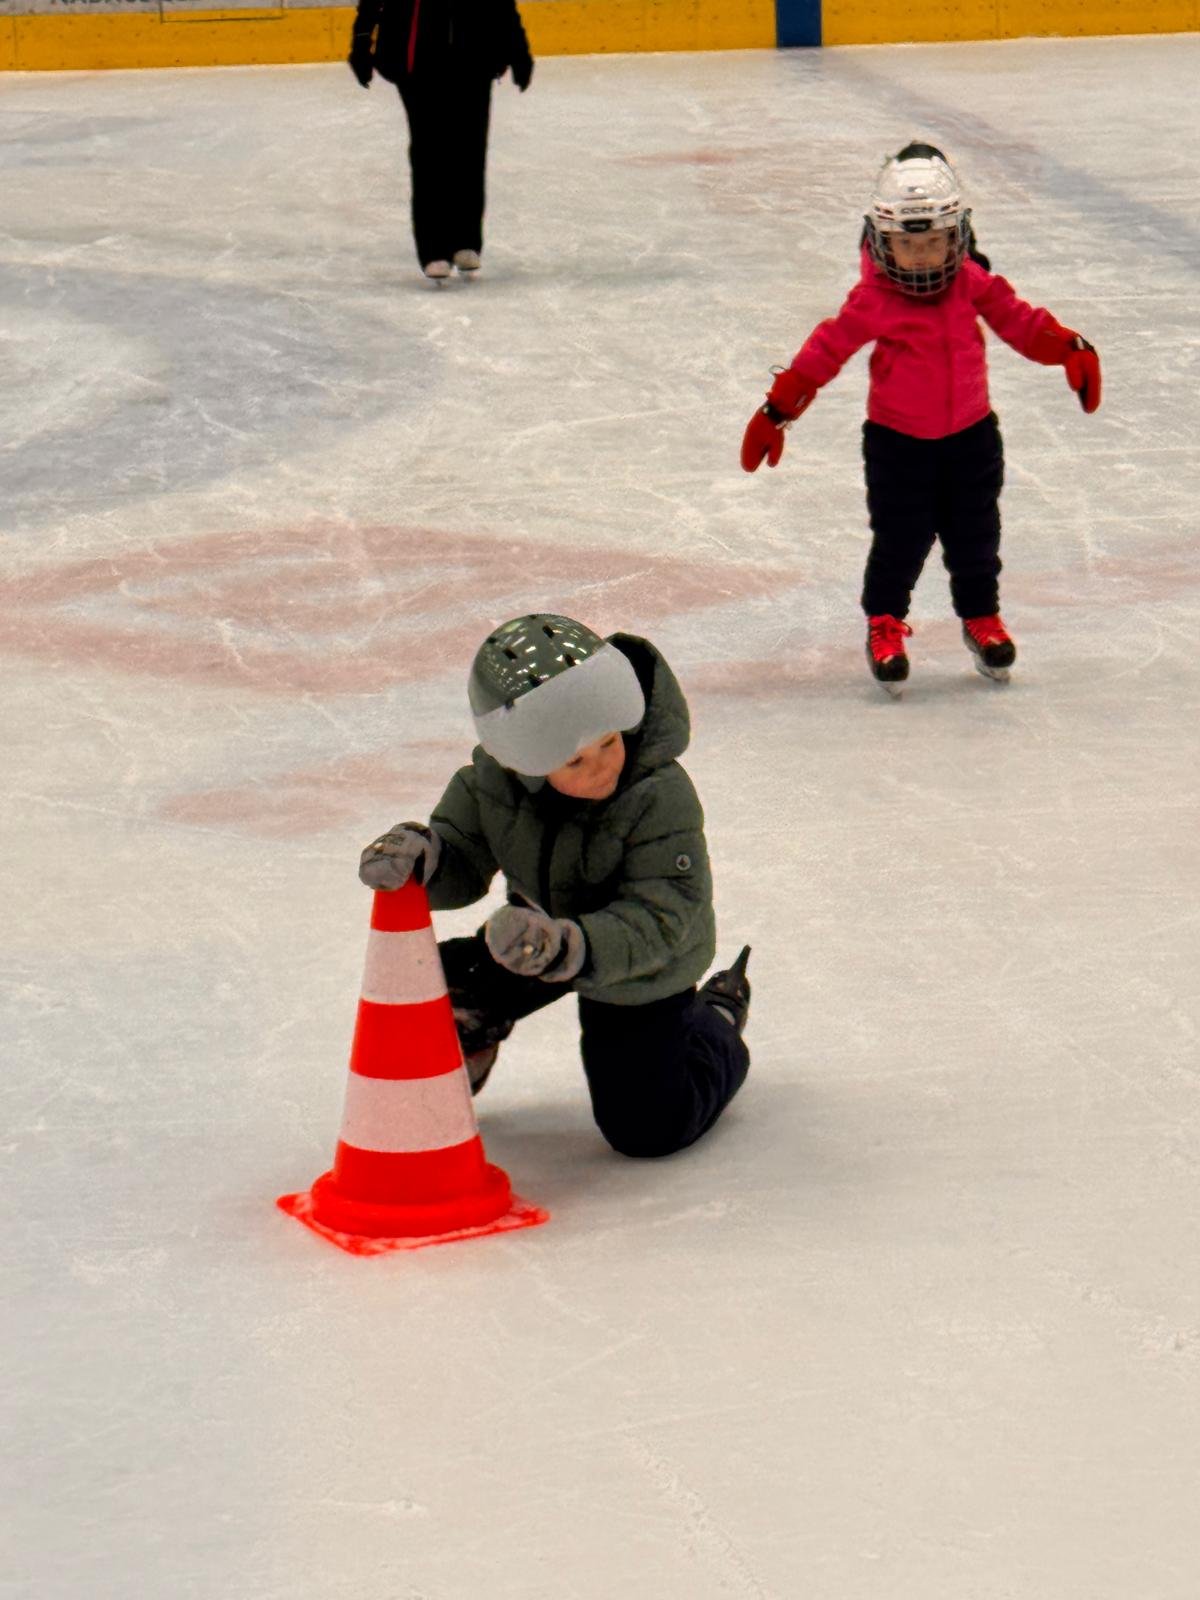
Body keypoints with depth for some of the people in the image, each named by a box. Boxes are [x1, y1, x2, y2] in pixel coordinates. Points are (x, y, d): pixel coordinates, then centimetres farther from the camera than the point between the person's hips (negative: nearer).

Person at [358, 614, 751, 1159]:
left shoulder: (660, 797, -36)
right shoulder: (493, 778, -23)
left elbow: (655, 921, -38)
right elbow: (463, 866, -13)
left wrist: (566, 948, -56)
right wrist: (419, 854, -38)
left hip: (639, 970, -4)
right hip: (545, 926, 4)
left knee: (648, 1127, -5)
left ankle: (716, 1024, 26)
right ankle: (467, 1039, 31)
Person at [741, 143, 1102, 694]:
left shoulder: (973, 285, -7)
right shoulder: (872, 301, -15)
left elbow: (1021, 321, 4)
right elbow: (826, 349, -8)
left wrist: (1070, 349, -9)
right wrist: (778, 406, -8)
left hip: (970, 436, 3)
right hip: (898, 440, -3)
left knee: (974, 535, 11)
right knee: (900, 539, -2)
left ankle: (981, 617, 33)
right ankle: (885, 624, 19)